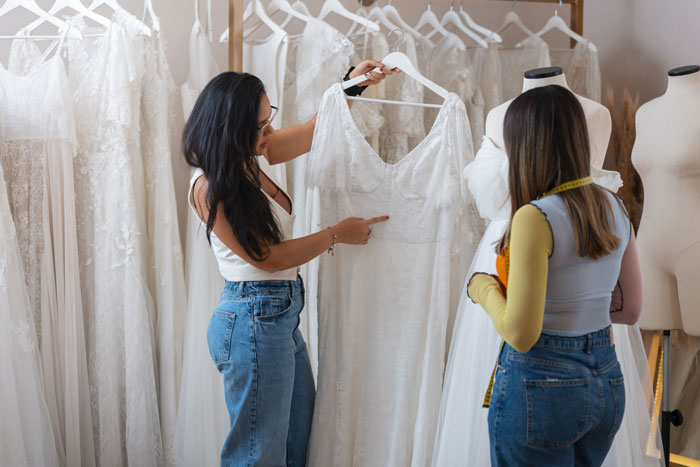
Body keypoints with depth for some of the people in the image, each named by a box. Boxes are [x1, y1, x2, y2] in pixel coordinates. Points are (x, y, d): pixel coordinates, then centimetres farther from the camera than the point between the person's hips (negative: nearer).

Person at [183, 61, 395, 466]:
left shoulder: (256, 156, 5)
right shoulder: (211, 188, -18)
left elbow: (315, 130, 19)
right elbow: (267, 257, -17)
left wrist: (351, 84, 8)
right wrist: (337, 234, -10)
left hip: (283, 316, 9)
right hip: (254, 321, -9)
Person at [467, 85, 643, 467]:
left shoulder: (536, 217, -19)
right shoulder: (614, 208, 3)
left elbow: (520, 334, -21)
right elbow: (630, 310, 11)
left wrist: (485, 289, -4)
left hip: (541, 382, -7)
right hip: (607, 378, 7)